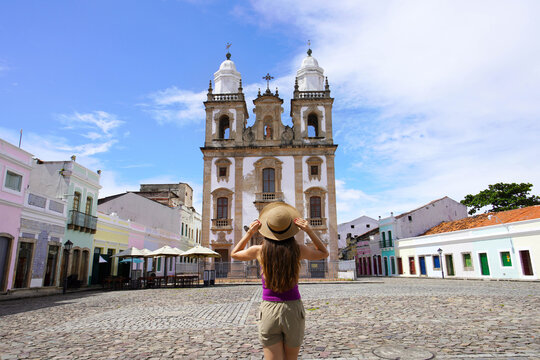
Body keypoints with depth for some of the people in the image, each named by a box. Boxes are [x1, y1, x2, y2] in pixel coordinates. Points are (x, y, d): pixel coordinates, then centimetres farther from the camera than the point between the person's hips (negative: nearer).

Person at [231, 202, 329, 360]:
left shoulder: (260, 251, -8)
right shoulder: (298, 250, -8)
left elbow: (234, 254, 12)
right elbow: (324, 253, 12)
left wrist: (249, 233, 2)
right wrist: (309, 231, 1)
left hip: (268, 311, -1)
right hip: (293, 310, 1)